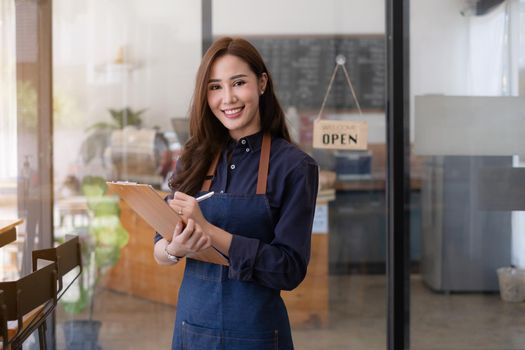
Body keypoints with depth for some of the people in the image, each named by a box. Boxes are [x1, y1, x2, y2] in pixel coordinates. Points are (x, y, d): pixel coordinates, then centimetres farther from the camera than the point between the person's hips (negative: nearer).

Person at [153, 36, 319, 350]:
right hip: (191, 323, 3)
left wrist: (209, 231, -24)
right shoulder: (195, 160, 0)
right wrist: (175, 249, -21)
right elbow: (160, 249, 2)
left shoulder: (294, 166, -10)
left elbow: (290, 269, -15)